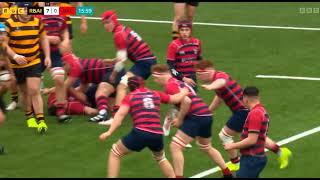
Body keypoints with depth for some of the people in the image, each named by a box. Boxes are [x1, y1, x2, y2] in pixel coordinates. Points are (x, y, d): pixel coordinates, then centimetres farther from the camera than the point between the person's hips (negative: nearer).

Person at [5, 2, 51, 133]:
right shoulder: (9, 24, -11)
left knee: (34, 91, -12)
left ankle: (41, 121, -11)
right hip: (17, 65, 0)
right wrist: (15, 56, -25)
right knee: (25, 92, 12)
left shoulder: (37, 22, 0)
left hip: (34, 62, 0)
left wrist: (47, 56, 3)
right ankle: (29, 116, 35)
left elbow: (43, 39, 13)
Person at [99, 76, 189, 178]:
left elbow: (120, 114, -7)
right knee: (160, 158, 35)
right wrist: (184, 92, 49)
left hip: (140, 133, -4)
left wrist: (109, 132, -13)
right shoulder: (156, 94, 17)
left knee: (115, 153, 16)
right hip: (157, 135, 4)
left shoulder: (129, 97, 9)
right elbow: (176, 99, 28)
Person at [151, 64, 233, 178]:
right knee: (207, 148, 29)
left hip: (196, 117, -10)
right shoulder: (178, 82, 21)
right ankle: (227, 173, 36)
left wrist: (179, 119, -11)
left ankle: (178, 176, -12)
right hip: (207, 115, 10)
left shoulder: (170, 85, -9)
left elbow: (186, 101, -22)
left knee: (175, 147, -9)